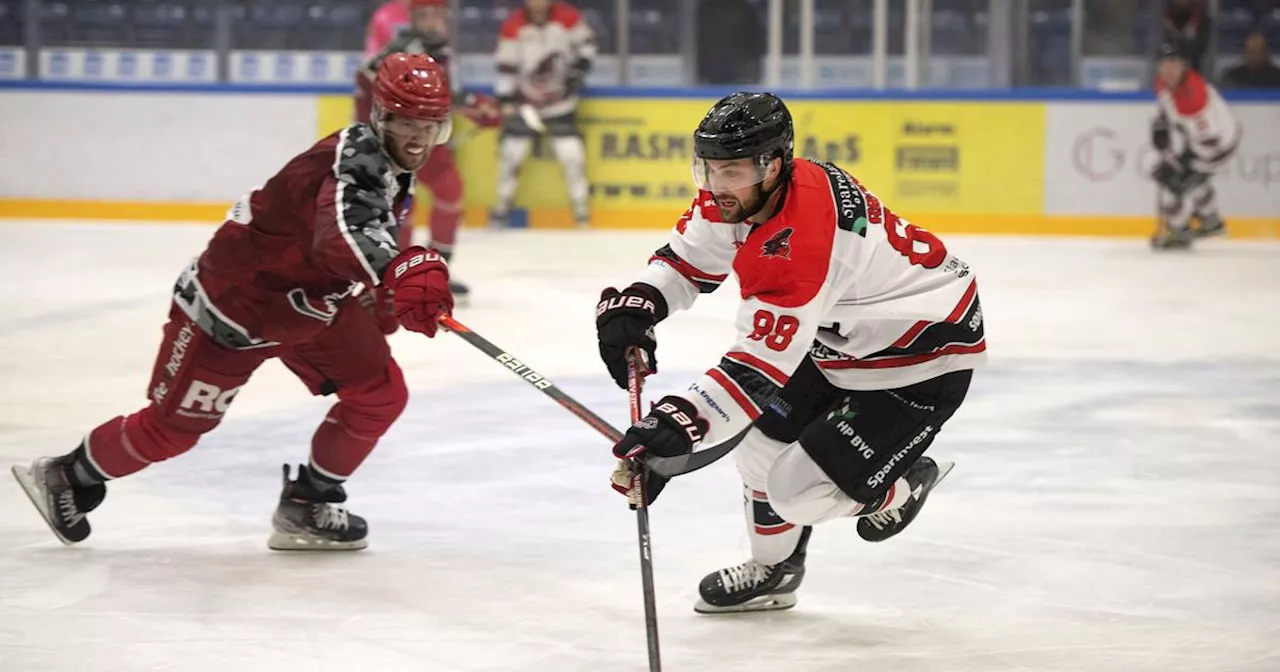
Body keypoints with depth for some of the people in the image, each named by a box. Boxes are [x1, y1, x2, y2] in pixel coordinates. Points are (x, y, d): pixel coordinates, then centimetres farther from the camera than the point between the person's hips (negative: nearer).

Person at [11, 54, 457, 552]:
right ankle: (66, 478, 25)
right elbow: (339, 237, -55)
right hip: (235, 300, -9)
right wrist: (400, 271, -71)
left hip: (308, 300, 9)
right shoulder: (352, 161, -33)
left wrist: (390, 297, 13)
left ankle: (307, 506, 14)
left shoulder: (391, 163, -2)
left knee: (381, 393, -1)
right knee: (174, 427, 2)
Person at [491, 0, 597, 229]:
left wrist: (578, 70, -6)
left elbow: (586, 43, 5)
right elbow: (506, 65, -8)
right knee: (511, 149, -3)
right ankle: (503, 206, 9)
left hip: (560, 99, 0)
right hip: (525, 99, 0)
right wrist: (506, 99, -12)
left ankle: (581, 207, 5)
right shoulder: (513, 26, -11)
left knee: (570, 150, -4)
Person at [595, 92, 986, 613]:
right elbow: (687, 257, 5)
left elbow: (764, 361, -41)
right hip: (842, 337, 10)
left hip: (923, 355, -10)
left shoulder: (804, 237, -38)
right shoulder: (737, 195, -10)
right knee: (762, 431, 10)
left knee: (800, 489, -12)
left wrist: (683, 422, -50)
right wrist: (636, 304, -15)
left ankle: (902, 486, 19)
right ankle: (772, 571, 32)